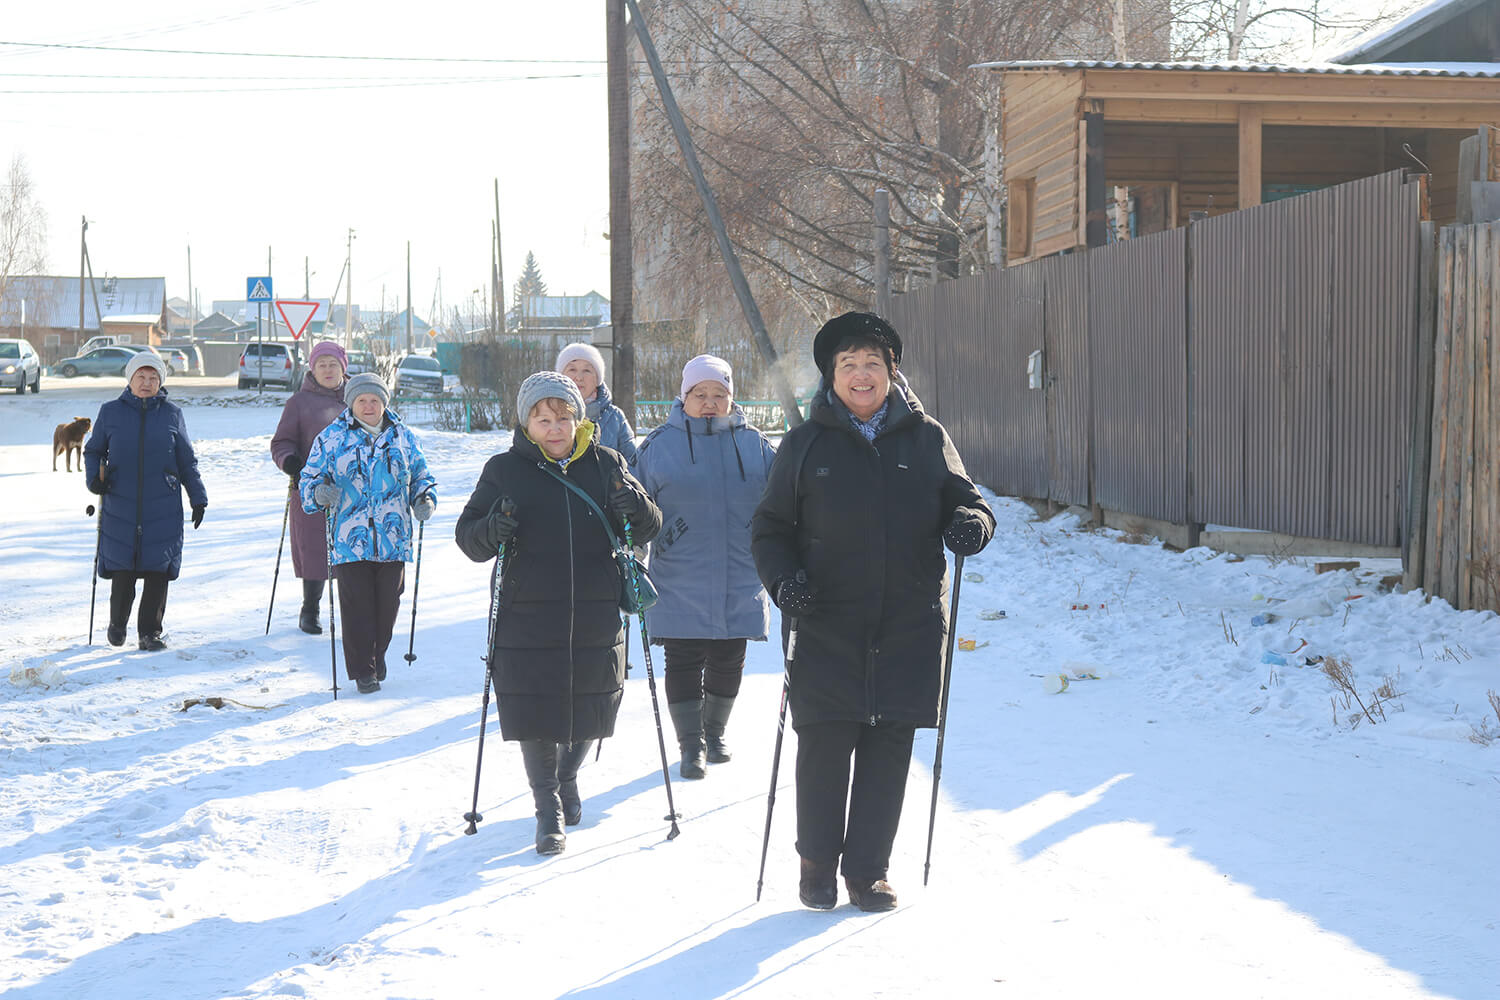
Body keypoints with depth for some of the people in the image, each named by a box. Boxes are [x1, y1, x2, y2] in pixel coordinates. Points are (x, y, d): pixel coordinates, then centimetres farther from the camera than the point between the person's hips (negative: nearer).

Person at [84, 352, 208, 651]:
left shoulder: (171, 414, 6)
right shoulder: (111, 412, 5)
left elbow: (187, 461, 11)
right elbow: (93, 451, 14)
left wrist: (198, 498, 9)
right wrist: (94, 478, -5)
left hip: (163, 508, 0)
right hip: (120, 506, 0)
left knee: (158, 569, -3)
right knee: (122, 569, 1)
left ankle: (150, 631, 8)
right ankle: (117, 623, 25)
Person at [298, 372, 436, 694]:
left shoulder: (403, 438, 11)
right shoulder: (330, 438, 4)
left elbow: (421, 477, 19)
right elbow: (308, 480, 5)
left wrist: (425, 500, -2)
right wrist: (319, 493, -18)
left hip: (393, 540, 2)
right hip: (350, 540, -2)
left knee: (387, 604, 7)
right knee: (357, 607, -3)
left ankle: (377, 656, 29)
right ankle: (363, 671, 7)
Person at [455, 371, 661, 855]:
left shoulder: (606, 464, 4)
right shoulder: (505, 470, 0)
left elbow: (647, 530, 7)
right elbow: (467, 535, 2)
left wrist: (637, 510, -16)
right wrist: (491, 532, -21)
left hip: (595, 618, 2)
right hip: (527, 617, -2)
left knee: (591, 707, 12)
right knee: (535, 713, -1)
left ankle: (567, 778, 41)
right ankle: (548, 807, 17)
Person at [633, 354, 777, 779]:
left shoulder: (753, 445, 6)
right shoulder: (659, 445, 1)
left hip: (739, 583, 2)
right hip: (679, 584, -2)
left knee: (728, 663, 11)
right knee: (683, 663, -2)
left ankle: (715, 732, 31)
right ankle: (691, 745, 10)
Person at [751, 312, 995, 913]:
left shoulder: (926, 439, 7)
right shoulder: (805, 445, 5)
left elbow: (965, 500, 13)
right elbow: (770, 526, 8)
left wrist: (970, 523, -12)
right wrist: (783, 577, -10)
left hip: (909, 627, 1)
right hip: (826, 627, -1)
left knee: (888, 750, 4)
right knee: (824, 746, -2)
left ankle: (868, 870, 17)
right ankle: (817, 865, 17)